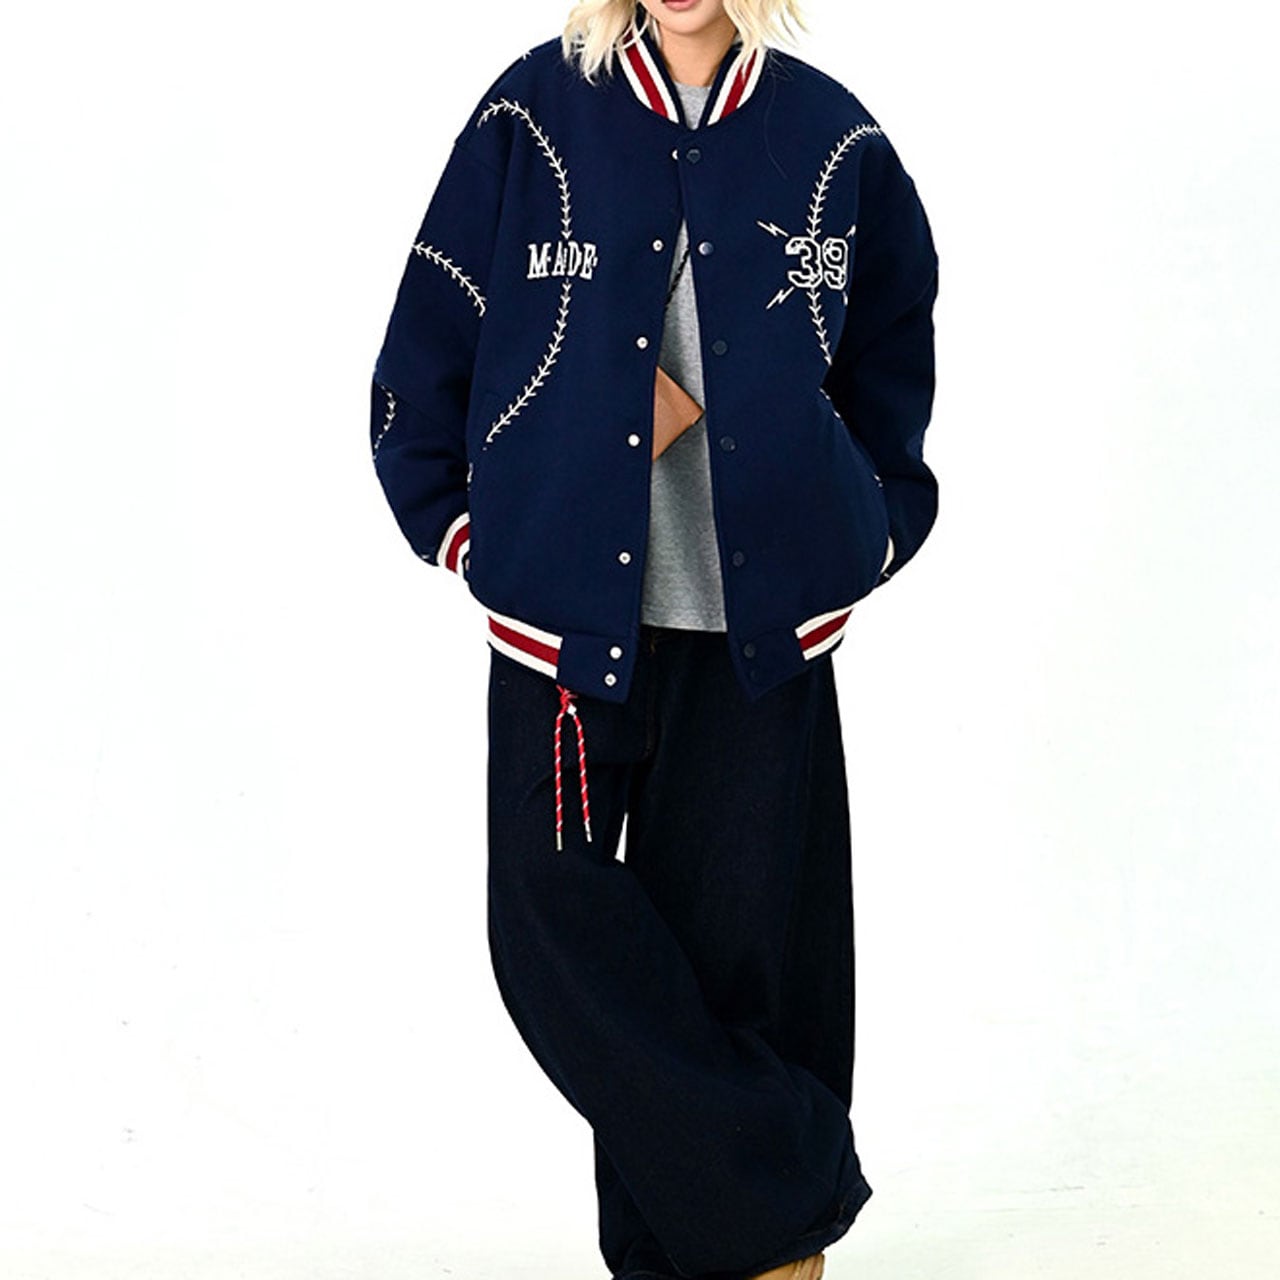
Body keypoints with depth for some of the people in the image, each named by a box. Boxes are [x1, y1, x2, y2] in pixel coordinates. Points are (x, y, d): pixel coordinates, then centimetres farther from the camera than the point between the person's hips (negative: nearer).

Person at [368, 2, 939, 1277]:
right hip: (567, 609, 0)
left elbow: (892, 369, 17)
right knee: (559, 934, -1)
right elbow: (425, 357, 5)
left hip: (761, 625, 0)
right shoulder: (532, 116, 0)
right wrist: (468, 534, 3)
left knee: (736, 937, 4)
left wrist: (866, 544, 12)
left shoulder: (832, 139, 4)